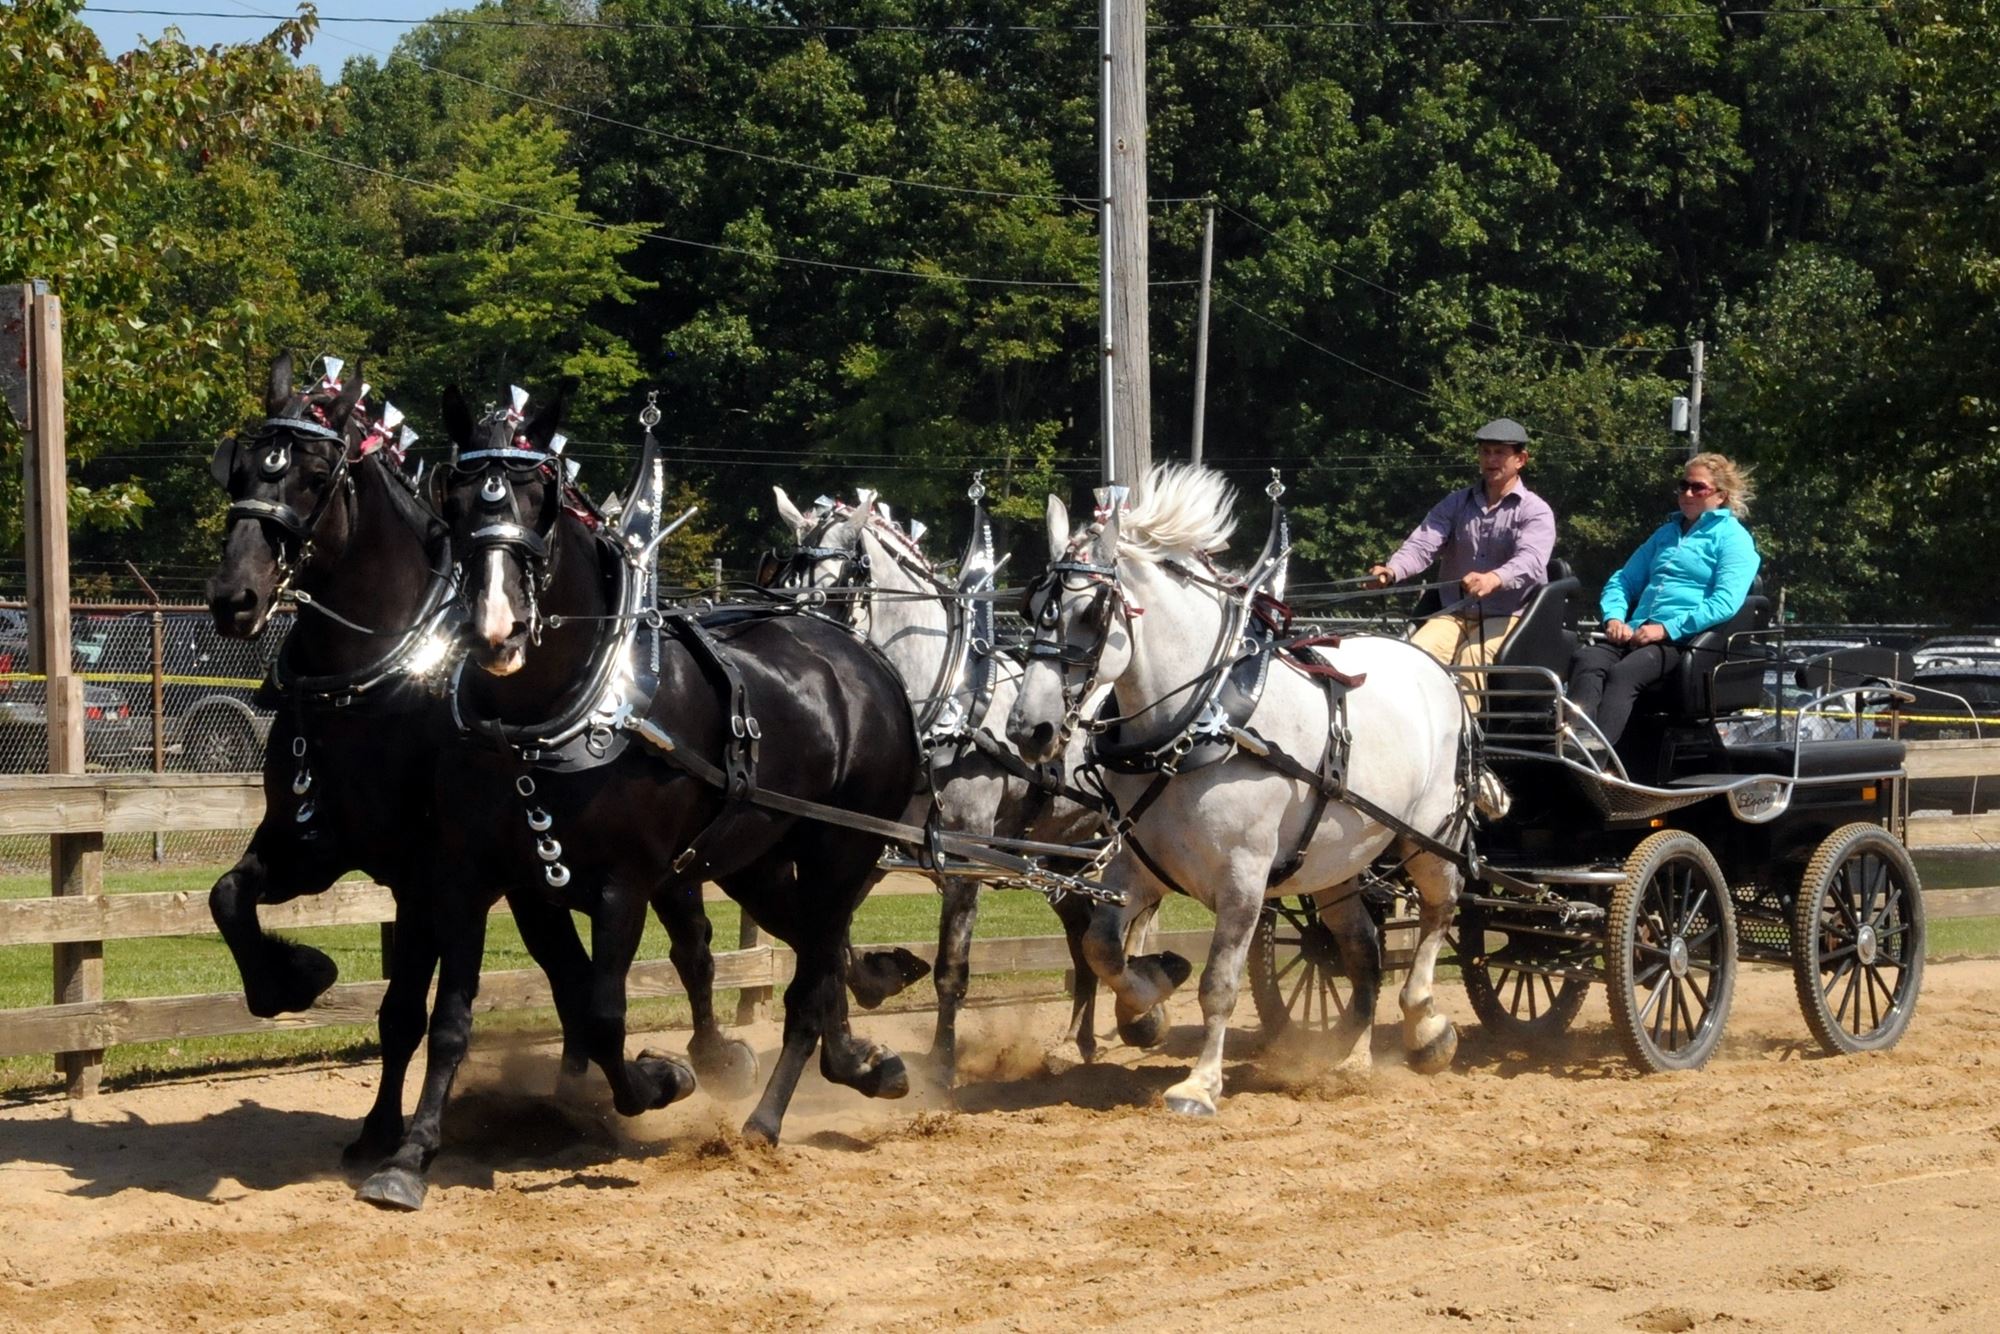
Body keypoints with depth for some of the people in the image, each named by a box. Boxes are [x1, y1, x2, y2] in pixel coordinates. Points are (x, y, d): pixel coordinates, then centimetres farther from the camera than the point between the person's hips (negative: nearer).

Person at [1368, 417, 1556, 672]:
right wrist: (1392, 570, -24)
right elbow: (1423, 544, 0)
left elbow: (1530, 560, -20)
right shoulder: (1456, 505, 15)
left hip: (1507, 617, -4)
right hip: (1455, 613, 4)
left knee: (1470, 656, -32)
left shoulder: (1535, 511, 0)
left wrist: (1494, 579, -43)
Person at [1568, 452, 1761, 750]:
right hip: (1637, 633, 6)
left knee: (1623, 673, -36)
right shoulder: (1668, 533, 31)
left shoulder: (1732, 538, 7)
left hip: (1686, 638, -6)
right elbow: (1623, 580, 31)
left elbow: (1725, 603, -9)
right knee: (1586, 659, -28)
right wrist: (1614, 618, 8)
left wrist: (1668, 629, -16)